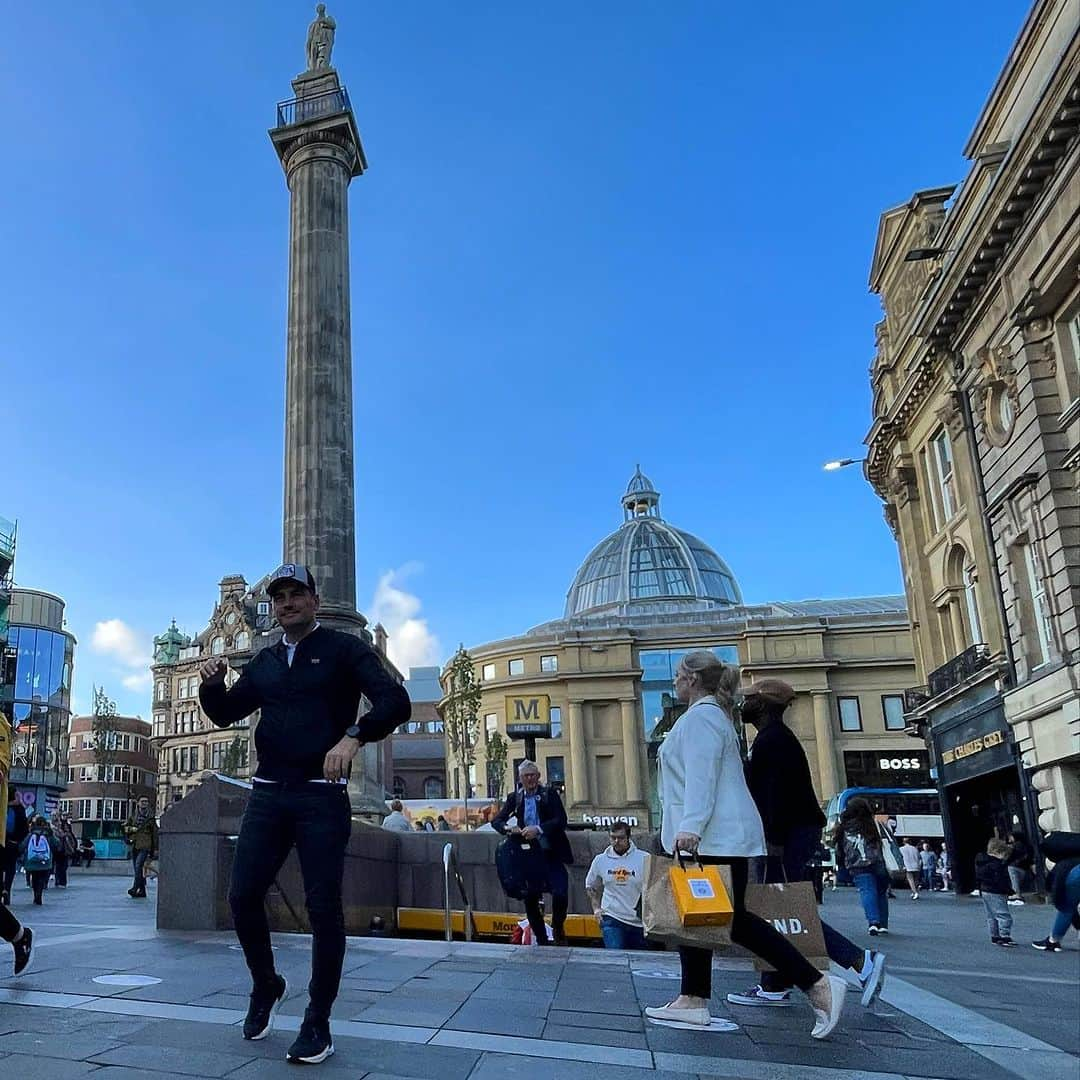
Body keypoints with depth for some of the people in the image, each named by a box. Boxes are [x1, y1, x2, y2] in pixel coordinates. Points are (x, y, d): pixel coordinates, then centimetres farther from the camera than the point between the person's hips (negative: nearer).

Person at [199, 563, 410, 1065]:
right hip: (268, 794, 5)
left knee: (323, 907, -2)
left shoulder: (343, 649, -1)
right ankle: (265, 986, 28)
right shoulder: (264, 662, 16)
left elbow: (395, 701, -13)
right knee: (243, 895, 2)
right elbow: (225, 714, 20)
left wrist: (354, 735, -31)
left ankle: (317, 1025, 9)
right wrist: (212, 683, -3)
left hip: (322, 796, -5)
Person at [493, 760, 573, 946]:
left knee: (560, 893, -16)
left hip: (551, 854, -3)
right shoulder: (514, 797, 7)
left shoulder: (549, 794, -1)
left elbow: (561, 820, -11)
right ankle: (541, 940, 21)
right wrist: (507, 828, -19)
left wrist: (538, 829, -24)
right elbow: (496, 820, 3)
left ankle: (558, 927, 14)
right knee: (530, 900, 4)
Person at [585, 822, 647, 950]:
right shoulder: (600, 860, 2)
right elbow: (591, 886, 18)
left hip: (639, 921, 0)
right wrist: (596, 908, 8)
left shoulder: (643, 859, -6)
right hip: (611, 918, 0)